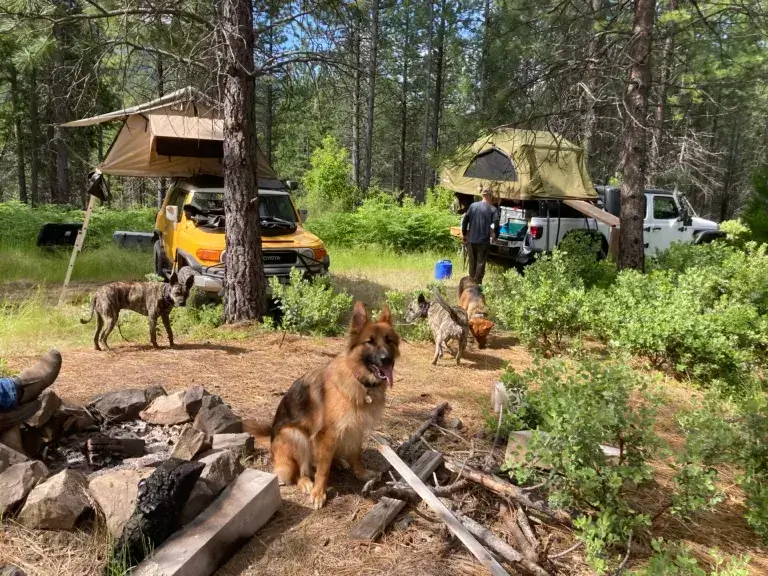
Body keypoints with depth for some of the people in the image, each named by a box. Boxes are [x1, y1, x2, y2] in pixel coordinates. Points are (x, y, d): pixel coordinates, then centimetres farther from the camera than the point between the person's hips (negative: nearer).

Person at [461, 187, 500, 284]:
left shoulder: (473, 205, 2)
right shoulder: (493, 209, -7)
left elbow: (465, 220, 1)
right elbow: (496, 224, -15)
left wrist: (464, 234, 11)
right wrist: (496, 236, 1)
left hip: (471, 239, 4)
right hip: (483, 241, -4)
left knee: (472, 262, 16)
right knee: (480, 263, 6)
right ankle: (477, 283, 6)